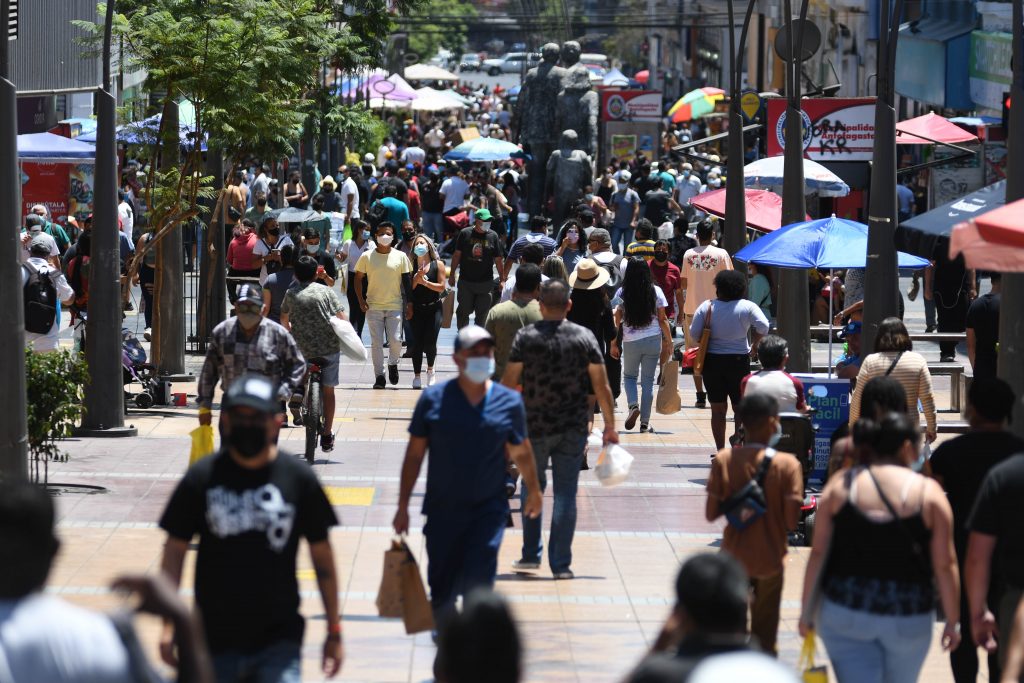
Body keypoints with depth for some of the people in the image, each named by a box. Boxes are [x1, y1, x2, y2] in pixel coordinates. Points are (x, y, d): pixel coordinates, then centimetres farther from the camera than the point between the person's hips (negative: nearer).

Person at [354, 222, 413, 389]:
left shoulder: (400, 257, 2)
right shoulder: (367, 257, 0)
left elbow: (406, 280, 6)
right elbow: (358, 278, 6)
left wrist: (409, 302, 0)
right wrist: (361, 301, -4)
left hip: (394, 306, 0)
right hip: (373, 306, 0)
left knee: (395, 340, -8)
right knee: (376, 343, -1)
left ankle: (393, 364, 22)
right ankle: (379, 376, 7)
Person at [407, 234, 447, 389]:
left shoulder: (438, 264, 0)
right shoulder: (411, 265, 2)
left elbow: (442, 287, -6)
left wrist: (425, 282, -14)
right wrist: (416, 279, -19)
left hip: (433, 308, -1)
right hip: (417, 309, 1)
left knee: (430, 342, -6)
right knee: (417, 342, -3)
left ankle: (430, 369, 23)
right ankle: (417, 375, 9)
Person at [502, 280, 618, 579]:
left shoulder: (526, 337, -7)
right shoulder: (584, 337, -3)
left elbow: (509, 383, -7)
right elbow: (601, 386, -3)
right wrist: (610, 427, 5)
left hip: (536, 425, 0)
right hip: (574, 428, 0)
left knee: (531, 486, 18)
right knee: (565, 493, 4)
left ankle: (531, 554, 19)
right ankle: (561, 564, 2)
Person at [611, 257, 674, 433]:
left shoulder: (622, 293, -5)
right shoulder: (656, 292, -3)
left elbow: (617, 321, -2)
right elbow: (662, 320, 1)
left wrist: (613, 344, 7)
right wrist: (669, 341, 10)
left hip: (630, 341, -1)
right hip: (653, 340, 1)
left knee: (629, 376, 19)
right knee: (648, 381, 8)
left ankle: (633, 405, -8)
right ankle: (645, 422, 8)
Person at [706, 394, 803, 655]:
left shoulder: (724, 459, -10)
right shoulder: (787, 465, -16)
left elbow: (711, 514, -10)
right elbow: (792, 520, -18)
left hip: (733, 556, 2)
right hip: (770, 558, -1)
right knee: (765, 635, 14)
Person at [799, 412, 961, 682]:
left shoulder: (840, 486, 0)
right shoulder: (928, 492, -4)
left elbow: (818, 553, -1)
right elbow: (945, 566, -4)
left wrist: (807, 610, 7)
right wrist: (953, 621, 6)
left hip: (845, 611, 0)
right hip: (908, 619, 0)